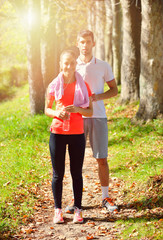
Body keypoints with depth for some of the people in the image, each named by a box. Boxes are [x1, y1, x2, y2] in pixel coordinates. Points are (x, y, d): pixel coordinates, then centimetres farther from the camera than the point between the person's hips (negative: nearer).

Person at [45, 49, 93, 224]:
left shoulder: (83, 86, 3)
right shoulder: (54, 86, 2)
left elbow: (90, 112, 4)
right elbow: (46, 109, 11)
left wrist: (77, 109, -16)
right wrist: (56, 112, -11)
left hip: (77, 134, 0)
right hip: (57, 133, 0)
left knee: (76, 173, 5)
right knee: (58, 174, 4)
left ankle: (78, 210, 13)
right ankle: (58, 210, 14)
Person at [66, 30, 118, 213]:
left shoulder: (103, 66, 5)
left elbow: (114, 90, 9)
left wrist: (99, 96, -10)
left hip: (98, 116, -1)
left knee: (102, 159, 1)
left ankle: (106, 198, 13)